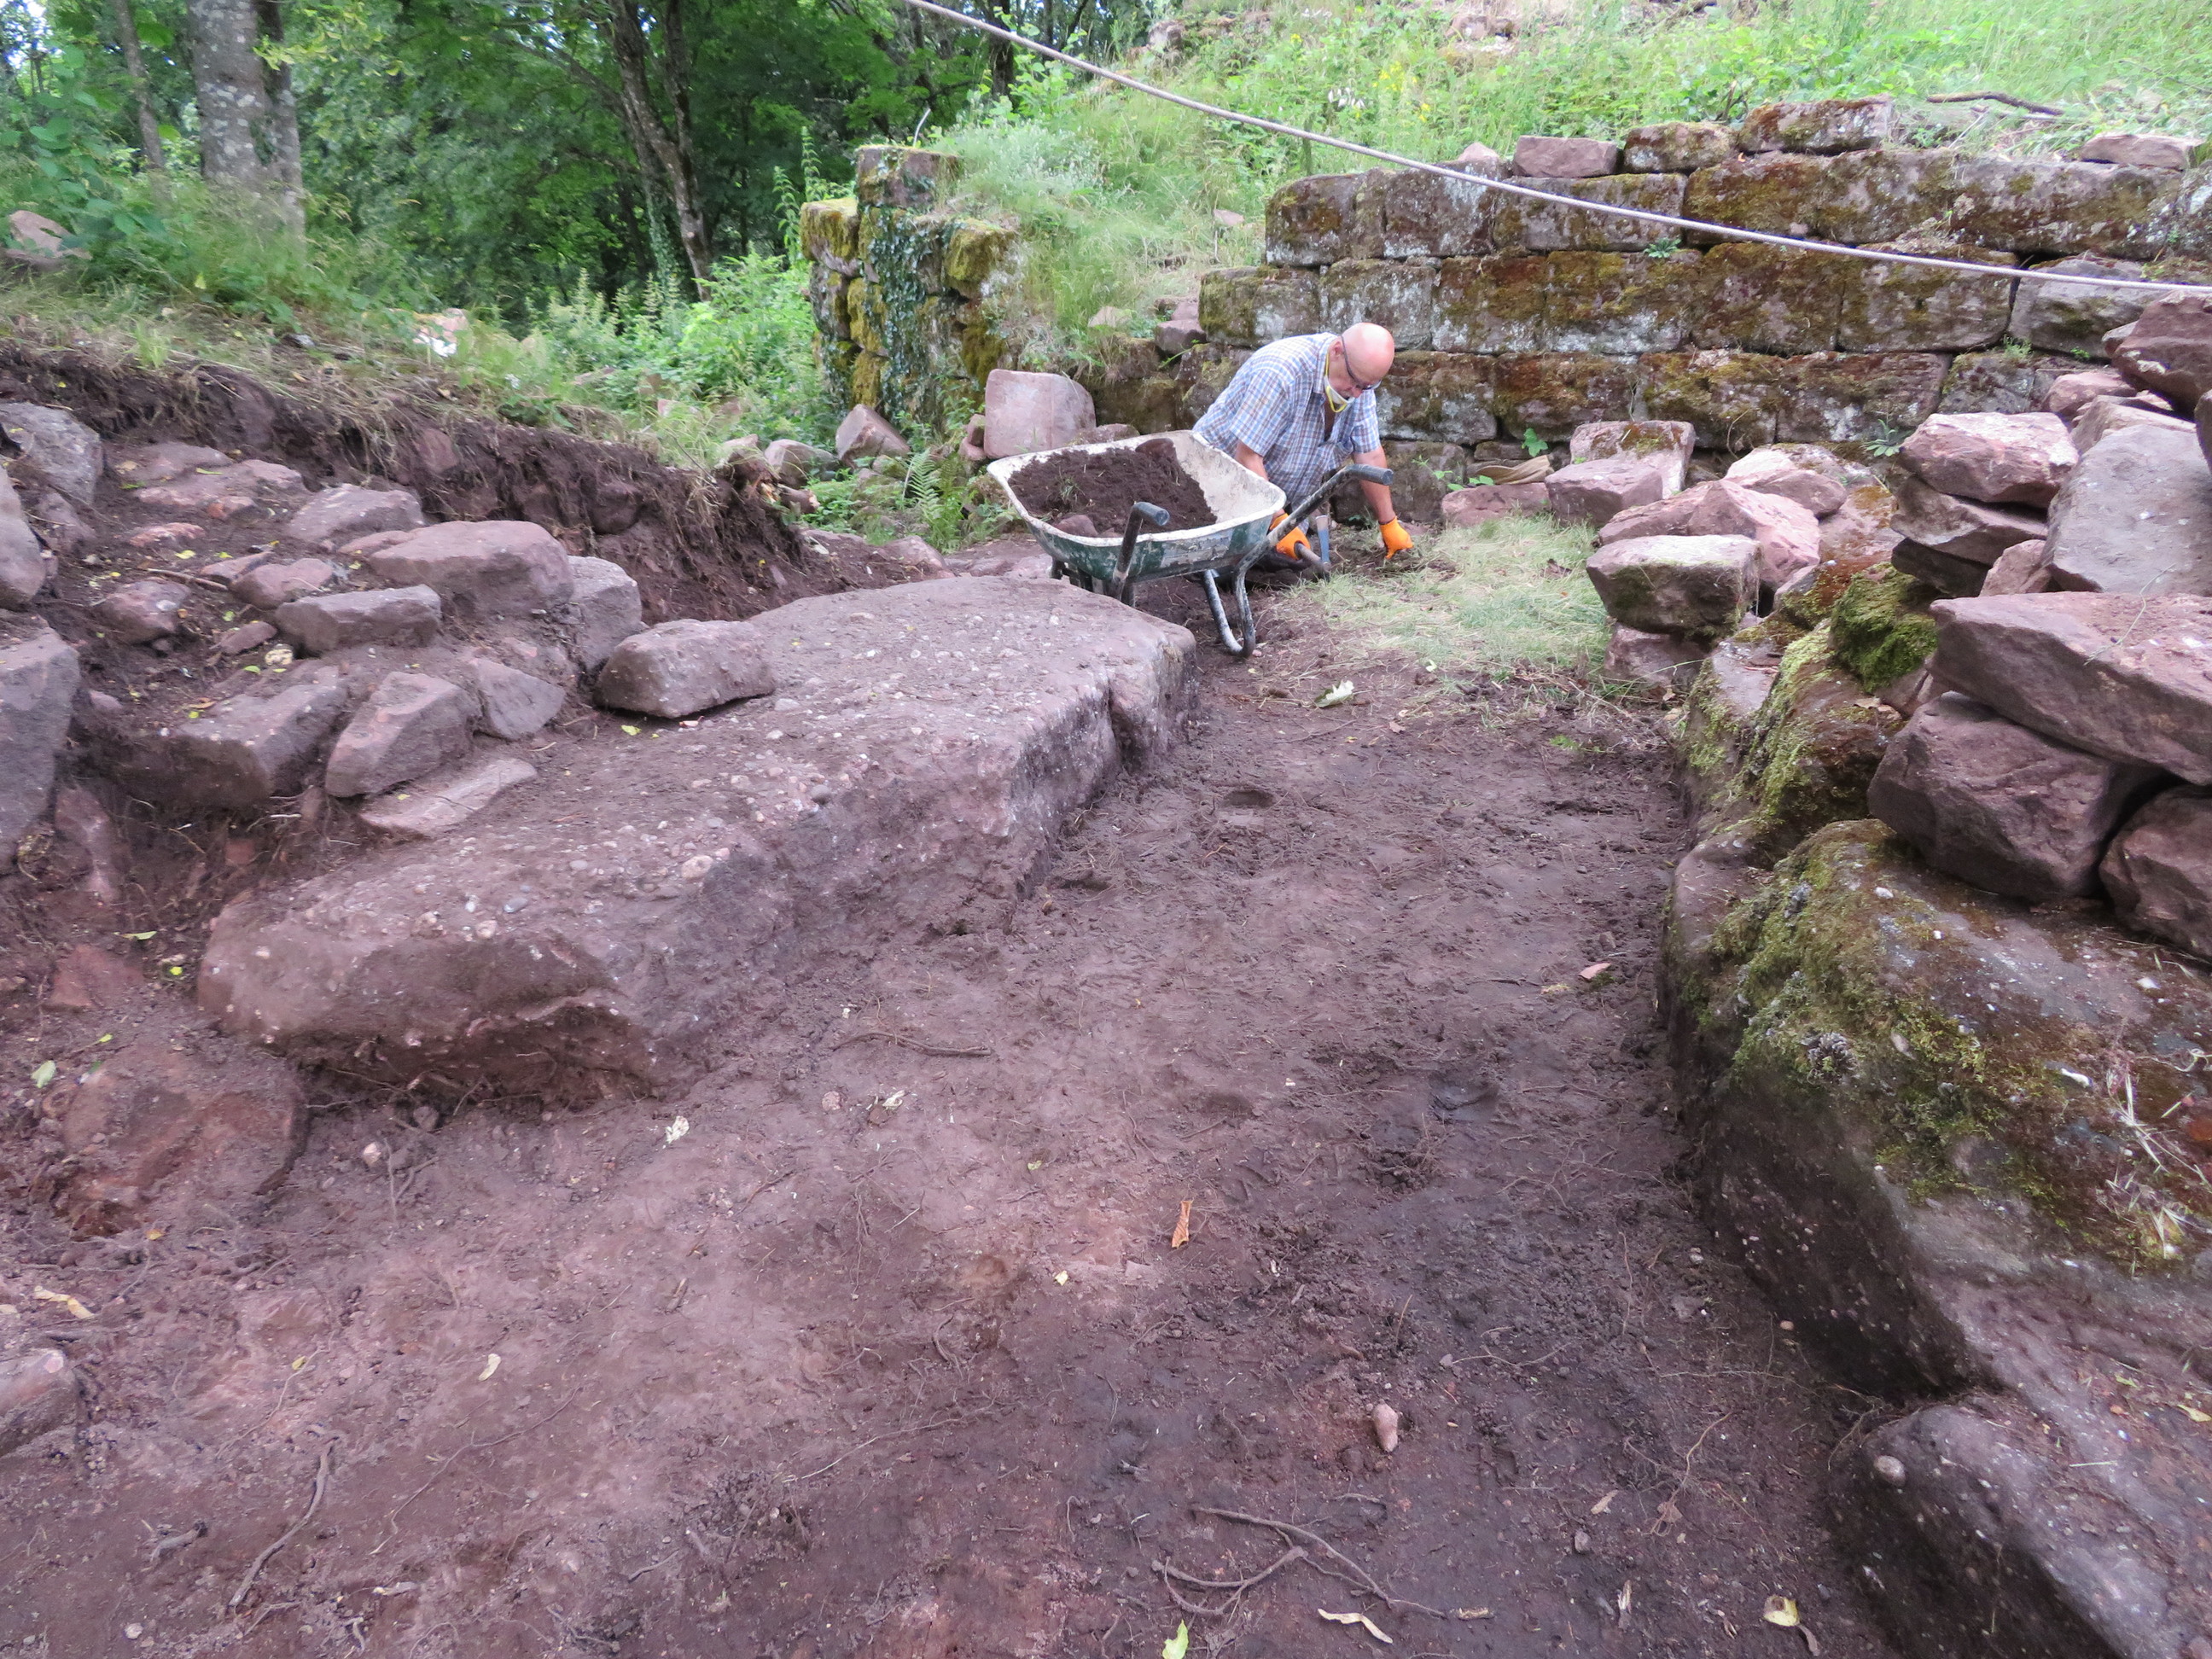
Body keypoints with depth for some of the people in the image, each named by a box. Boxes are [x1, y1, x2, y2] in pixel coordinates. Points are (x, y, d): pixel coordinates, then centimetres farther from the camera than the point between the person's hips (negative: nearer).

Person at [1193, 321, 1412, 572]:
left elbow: (1370, 455, -2)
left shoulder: (1358, 377, -9)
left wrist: (1389, 525, -1)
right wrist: (1280, 523, -35)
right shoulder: (1281, 372, -32)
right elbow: (1247, 457, -33)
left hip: (1282, 497, 7)